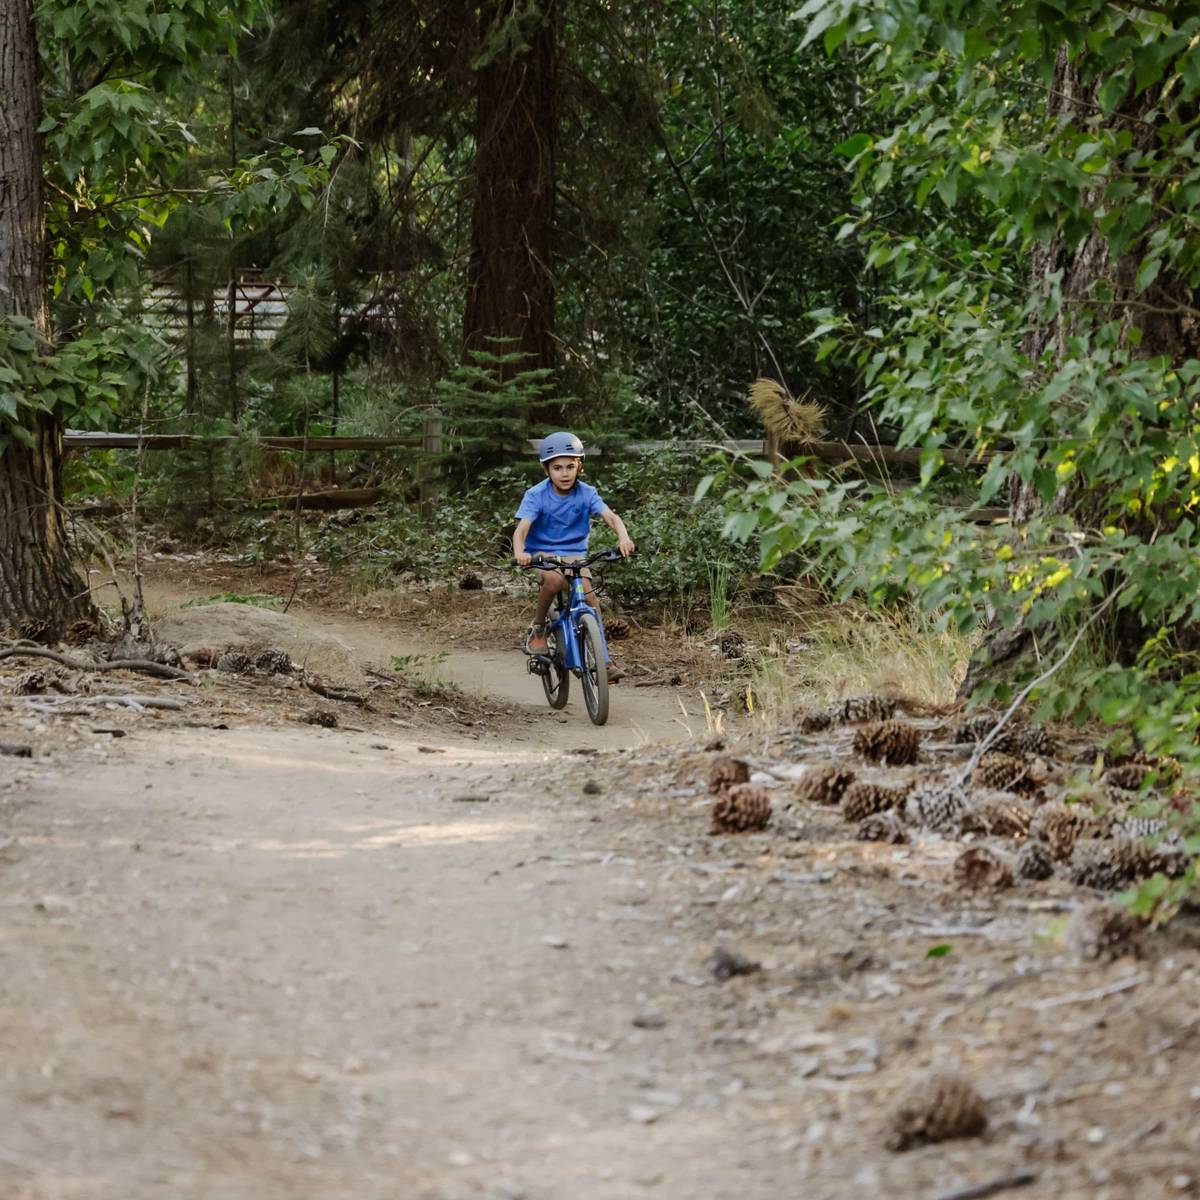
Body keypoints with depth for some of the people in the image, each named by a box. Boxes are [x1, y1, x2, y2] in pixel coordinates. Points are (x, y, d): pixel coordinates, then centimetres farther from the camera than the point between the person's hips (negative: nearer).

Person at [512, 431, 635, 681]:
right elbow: (521, 528, -24)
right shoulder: (536, 495, -13)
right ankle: (537, 630, -13)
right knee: (554, 579, -36)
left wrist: (623, 537, -41)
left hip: (575, 554, 2)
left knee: (589, 596, -20)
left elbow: (610, 516, -19)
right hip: (543, 553, -2)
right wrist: (519, 552, -46)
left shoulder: (586, 494, -7)